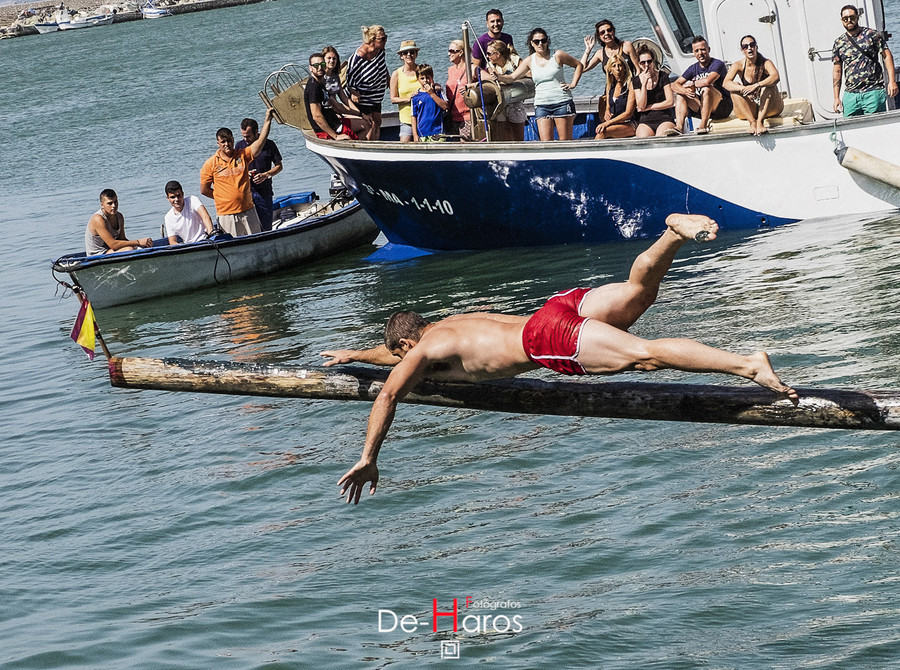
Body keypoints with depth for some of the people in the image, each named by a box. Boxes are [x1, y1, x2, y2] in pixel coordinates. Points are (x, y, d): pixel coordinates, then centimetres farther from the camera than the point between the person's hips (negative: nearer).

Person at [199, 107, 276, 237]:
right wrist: (225, 198, 4)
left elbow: (260, 141, -8)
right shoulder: (211, 163, -1)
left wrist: (267, 120, -18)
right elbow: (204, 190, 4)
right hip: (226, 215, -2)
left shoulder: (243, 155, 4)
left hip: (248, 211, 3)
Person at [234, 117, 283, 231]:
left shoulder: (269, 145, 2)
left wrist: (266, 175, -11)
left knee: (266, 227, 2)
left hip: (264, 193, 0)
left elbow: (279, 166, 7)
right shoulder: (240, 146, 6)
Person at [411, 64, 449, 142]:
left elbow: (446, 107, -6)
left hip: (438, 132, -1)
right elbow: (413, 116, 6)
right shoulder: (416, 97, 5)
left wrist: (432, 94, -9)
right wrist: (415, 135, 0)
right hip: (422, 134, 1)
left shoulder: (438, 91, 6)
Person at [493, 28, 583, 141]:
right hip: (541, 105, 2)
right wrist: (499, 77, -14)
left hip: (562, 102, -2)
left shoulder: (557, 56, 1)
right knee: (545, 144, -10)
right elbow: (512, 78, 6)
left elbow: (579, 65, 12)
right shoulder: (529, 61, 8)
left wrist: (573, 84, 1)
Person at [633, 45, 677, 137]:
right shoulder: (636, 81, 7)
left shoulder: (663, 76, 4)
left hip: (664, 119, -1)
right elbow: (641, 106, -3)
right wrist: (644, 84, -12)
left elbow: (670, 102, 0)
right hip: (645, 121, 1)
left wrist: (648, 107, 0)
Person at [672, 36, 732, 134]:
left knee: (706, 89, -32)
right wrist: (685, 90, -22)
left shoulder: (717, 64, -11)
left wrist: (692, 84, -11)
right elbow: (675, 85, 2)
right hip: (702, 109, 7)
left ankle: (703, 126, -35)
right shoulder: (693, 69, 10)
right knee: (680, 94, -6)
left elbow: (707, 81, -30)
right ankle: (679, 128, -24)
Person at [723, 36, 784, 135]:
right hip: (749, 109, 2)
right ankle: (752, 122, -36)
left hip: (769, 108, -2)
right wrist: (743, 89, -38)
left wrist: (756, 86, -44)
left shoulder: (765, 63, -9)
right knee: (734, 89, -20)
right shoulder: (738, 65, -4)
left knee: (769, 85, -27)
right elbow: (726, 83, -19)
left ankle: (760, 121, -41)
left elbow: (776, 77, -30)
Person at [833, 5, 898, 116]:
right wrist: (836, 98, 8)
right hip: (850, 95, 3)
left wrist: (892, 81, -9)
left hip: (873, 91, -3)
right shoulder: (839, 43, 12)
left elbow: (887, 56, 2)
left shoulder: (872, 35, 4)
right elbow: (837, 72, 14)